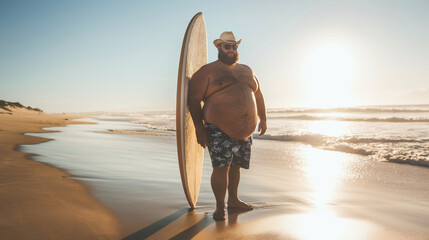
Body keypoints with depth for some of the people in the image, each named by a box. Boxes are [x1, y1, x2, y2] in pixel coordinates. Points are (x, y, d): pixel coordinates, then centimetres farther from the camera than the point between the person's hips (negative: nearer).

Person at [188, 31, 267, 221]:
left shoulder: (246, 70, 18)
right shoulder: (208, 71, -2)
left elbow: (258, 94, 26)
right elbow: (193, 99, -6)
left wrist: (263, 118, 21)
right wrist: (199, 127, -10)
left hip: (244, 132, 6)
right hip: (219, 130, -6)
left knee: (235, 165, 15)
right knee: (221, 167, -10)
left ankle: (233, 200, 33)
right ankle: (220, 207, 7)